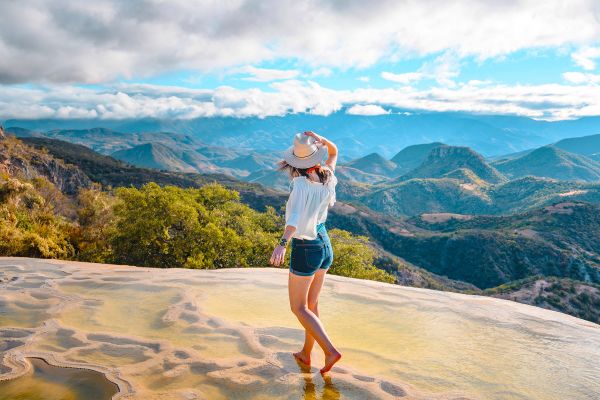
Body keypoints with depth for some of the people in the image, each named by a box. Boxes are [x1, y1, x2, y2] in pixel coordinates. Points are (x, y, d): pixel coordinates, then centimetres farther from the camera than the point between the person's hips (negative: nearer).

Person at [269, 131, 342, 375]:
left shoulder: (302, 183, -21)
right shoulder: (328, 181, -3)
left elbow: (296, 216, -38)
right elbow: (334, 152, 16)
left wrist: (282, 244, -50)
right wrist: (320, 139, -4)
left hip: (305, 250, -7)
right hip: (324, 245, 7)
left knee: (298, 308, 8)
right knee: (311, 303, 19)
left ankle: (330, 350, -3)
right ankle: (306, 354, 31)